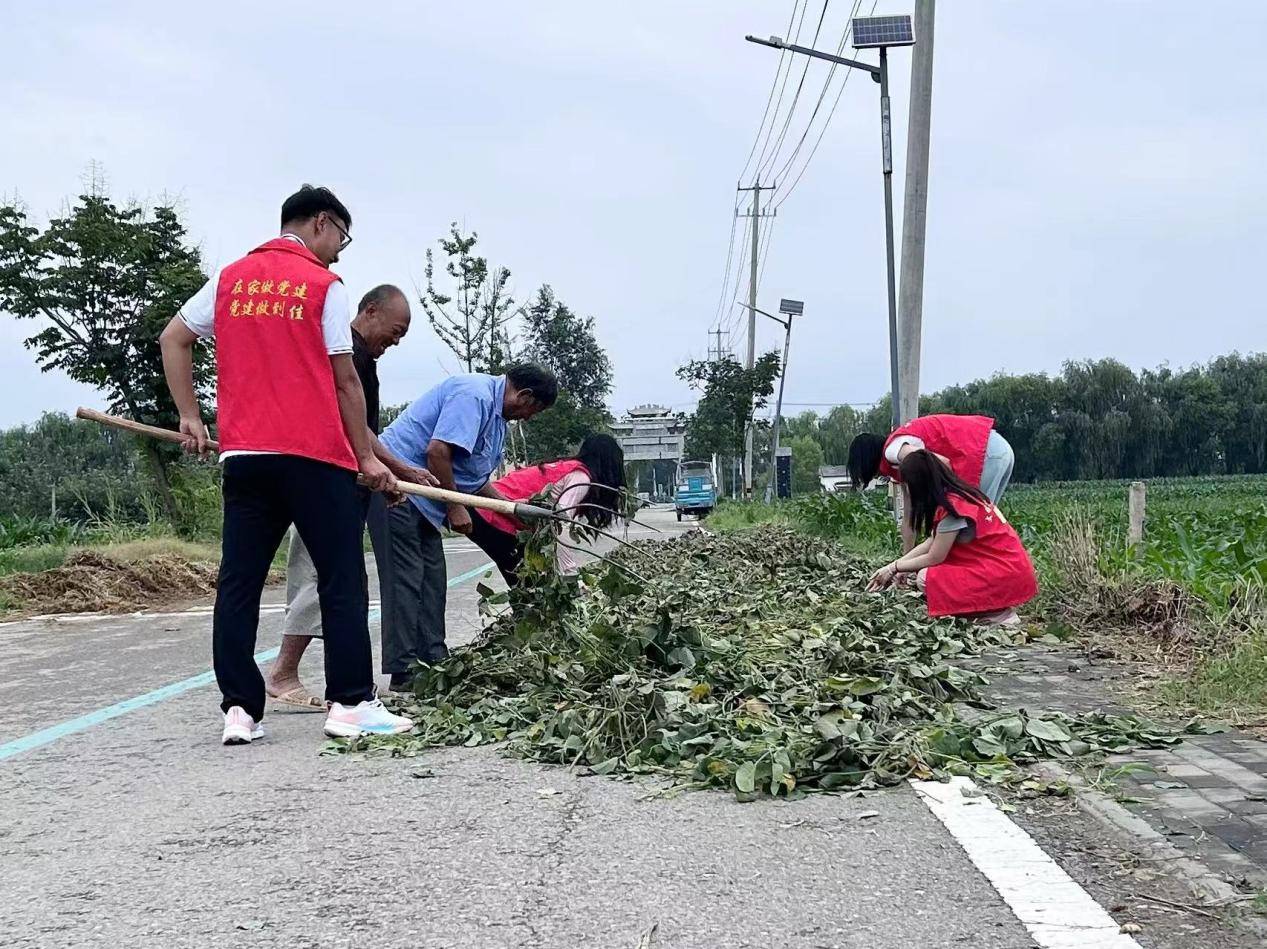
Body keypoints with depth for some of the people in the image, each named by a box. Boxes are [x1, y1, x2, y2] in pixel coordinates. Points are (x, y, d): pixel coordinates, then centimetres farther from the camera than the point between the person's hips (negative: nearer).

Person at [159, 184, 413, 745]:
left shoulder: (231, 278, 13)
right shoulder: (324, 285, -1)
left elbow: (173, 339, 15)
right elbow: (345, 382, -1)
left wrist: (189, 416, 15)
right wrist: (366, 456, 5)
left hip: (242, 454, 5)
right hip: (314, 455, -5)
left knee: (238, 583, 6)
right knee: (342, 580, 2)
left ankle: (240, 709, 4)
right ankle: (351, 703, 1)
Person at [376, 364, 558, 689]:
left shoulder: (496, 416, 17)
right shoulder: (474, 395, -17)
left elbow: (475, 478, 21)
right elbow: (437, 451, -25)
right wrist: (454, 507, -17)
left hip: (422, 499, 11)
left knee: (431, 579, 11)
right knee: (405, 578, -11)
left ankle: (434, 665, 16)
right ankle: (404, 674, -10)